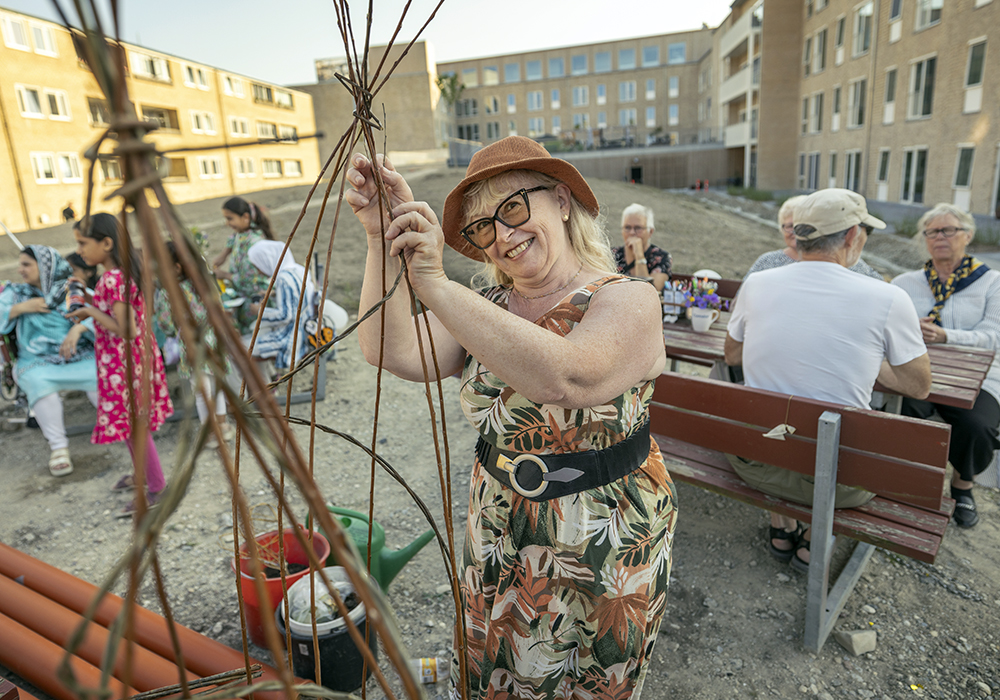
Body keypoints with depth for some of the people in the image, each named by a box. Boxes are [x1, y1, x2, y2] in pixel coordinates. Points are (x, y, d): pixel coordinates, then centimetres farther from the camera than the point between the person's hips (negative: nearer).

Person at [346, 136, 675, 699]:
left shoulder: (628, 301, -17)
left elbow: (567, 378, -39)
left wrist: (436, 284, -40)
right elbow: (392, 352, -16)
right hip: (498, 544, 5)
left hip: (603, 554, -4)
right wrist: (384, 238, -27)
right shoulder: (488, 309, -1)